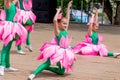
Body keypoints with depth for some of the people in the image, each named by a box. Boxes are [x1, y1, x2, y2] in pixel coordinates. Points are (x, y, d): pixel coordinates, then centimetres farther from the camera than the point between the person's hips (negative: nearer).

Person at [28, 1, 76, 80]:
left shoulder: (65, 30, 5)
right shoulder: (58, 32, -12)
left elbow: (67, 18, 9)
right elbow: (55, 20, -27)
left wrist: (68, 8, 11)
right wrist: (58, 11, -18)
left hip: (64, 52, 7)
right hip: (56, 51, -7)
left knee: (61, 72, 8)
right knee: (47, 63, -23)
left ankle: (47, 68, 22)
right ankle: (34, 73, -27)